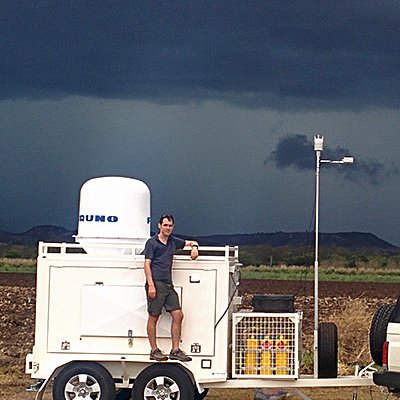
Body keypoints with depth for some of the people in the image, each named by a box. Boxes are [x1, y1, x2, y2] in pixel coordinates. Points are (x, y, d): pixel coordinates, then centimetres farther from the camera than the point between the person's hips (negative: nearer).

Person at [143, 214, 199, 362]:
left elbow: (192, 242, 30)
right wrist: (151, 285, -17)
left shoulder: (173, 241, 16)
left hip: (168, 285, 7)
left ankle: (175, 350, 6)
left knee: (178, 315, 1)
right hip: (156, 283, -7)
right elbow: (147, 264, -7)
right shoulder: (152, 242, -2)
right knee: (153, 317, -2)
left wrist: (194, 247, 5)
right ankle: (154, 351, 4)